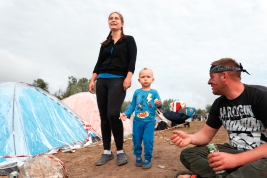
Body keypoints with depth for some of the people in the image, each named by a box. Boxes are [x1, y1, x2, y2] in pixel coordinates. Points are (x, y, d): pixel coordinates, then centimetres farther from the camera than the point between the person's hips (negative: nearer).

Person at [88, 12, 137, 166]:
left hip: (118, 80, -5)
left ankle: (120, 151, -4)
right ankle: (107, 152, 11)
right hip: (102, 81, 5)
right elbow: (99, 63, 17)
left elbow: (132, 60, -1)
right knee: (104, 116, 1)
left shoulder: (129, 40, 10)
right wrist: (92, 80, 6)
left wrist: (129, 77, -15)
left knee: (113, 114, -19)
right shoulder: (105, 44, 21)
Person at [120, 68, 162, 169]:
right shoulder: (137, 92, 3)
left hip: (149, 121, -2)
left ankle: (148, 159, 14)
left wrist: (159, 104, -26)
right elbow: (132, 105, 8)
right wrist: (126, 113, 0)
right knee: (136, 140, 10)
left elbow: (158, 105, -3)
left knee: (148, 140, -4)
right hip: (137, 121, 3)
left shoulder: (154, 92, -2)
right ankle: (138, 157, 29)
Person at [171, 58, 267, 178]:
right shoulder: (218, 104, 5)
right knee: (187, 154, -5)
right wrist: (190, 138, -14)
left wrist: (236, 159, -30)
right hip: (234, 152, 6)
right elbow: (206, 134, 8)